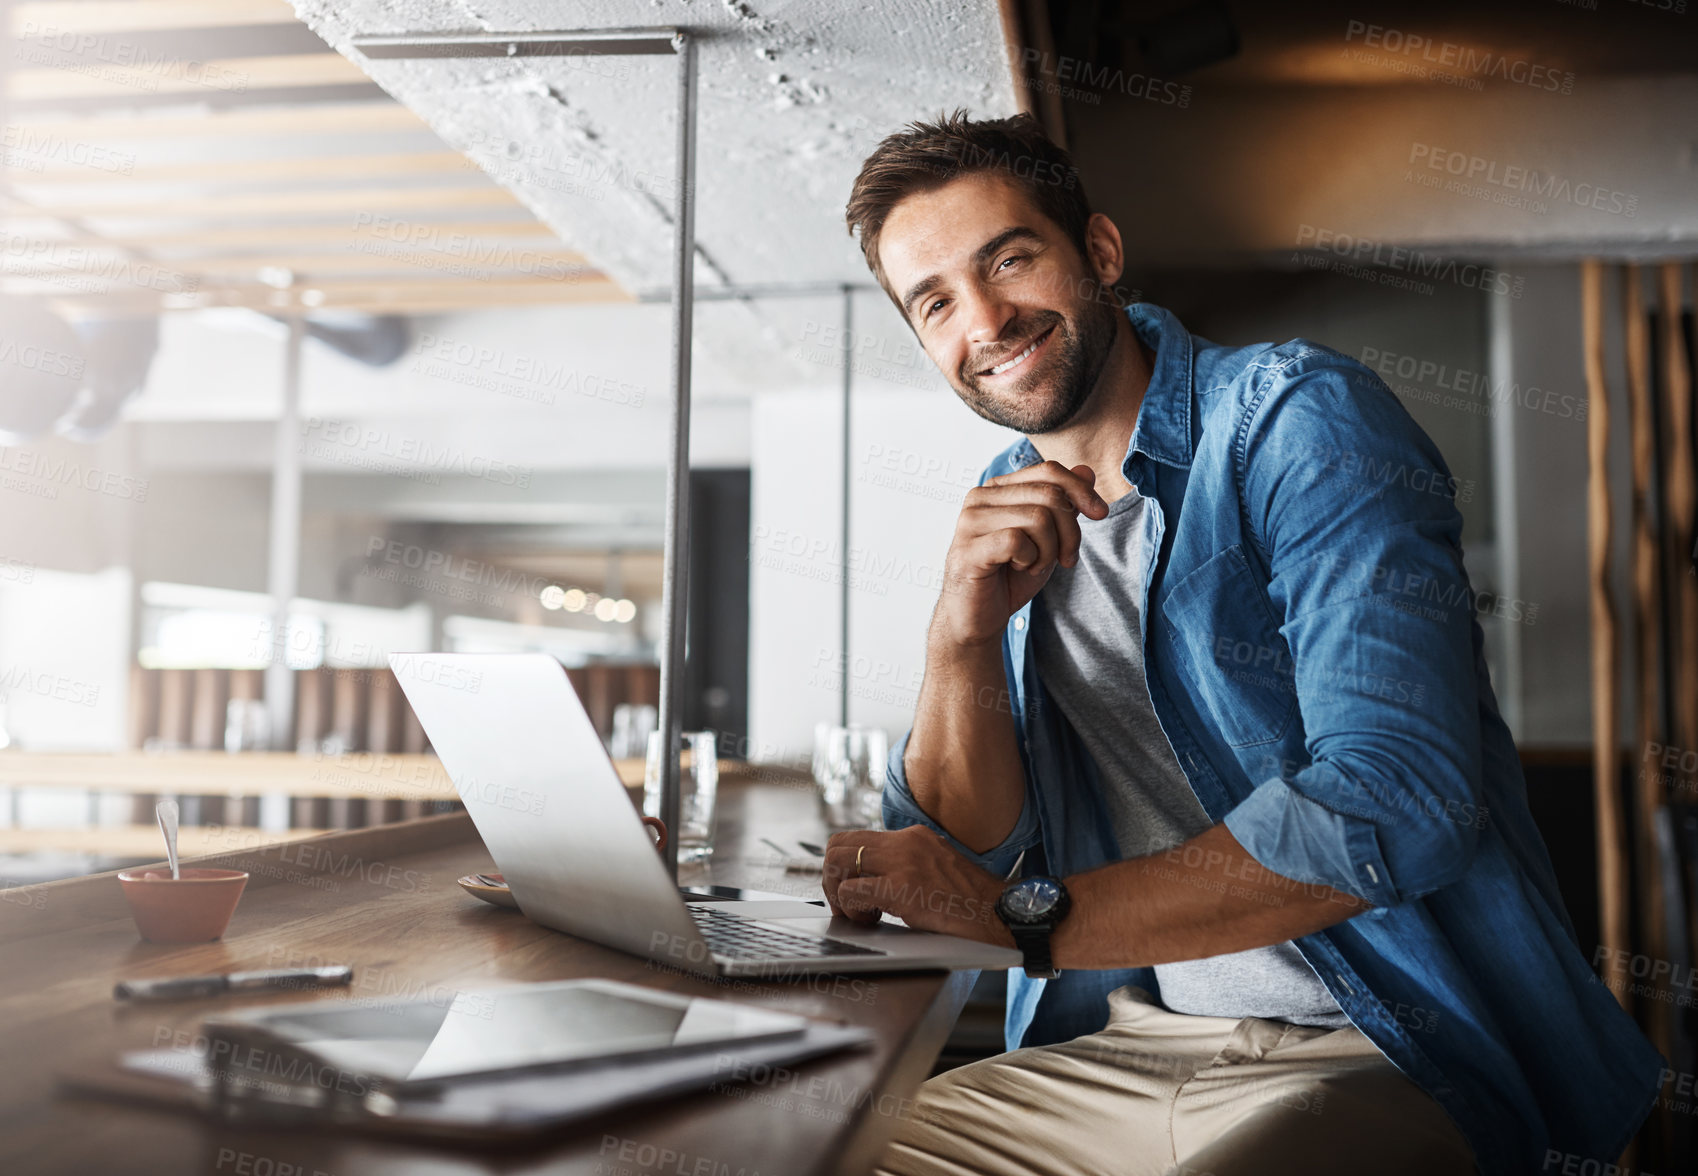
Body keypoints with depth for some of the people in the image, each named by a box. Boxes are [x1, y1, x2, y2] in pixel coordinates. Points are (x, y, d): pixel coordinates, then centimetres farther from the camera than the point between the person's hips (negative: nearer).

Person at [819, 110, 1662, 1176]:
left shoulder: (1296, 418, -12)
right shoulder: (1004, 517, 7)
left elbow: (1395, 804, -24)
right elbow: (967, 851, 3)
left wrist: (1025, 915, -19)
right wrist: (963, 633, -16)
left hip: (1389, 1058, -5)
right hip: (1122, 1051, 5)